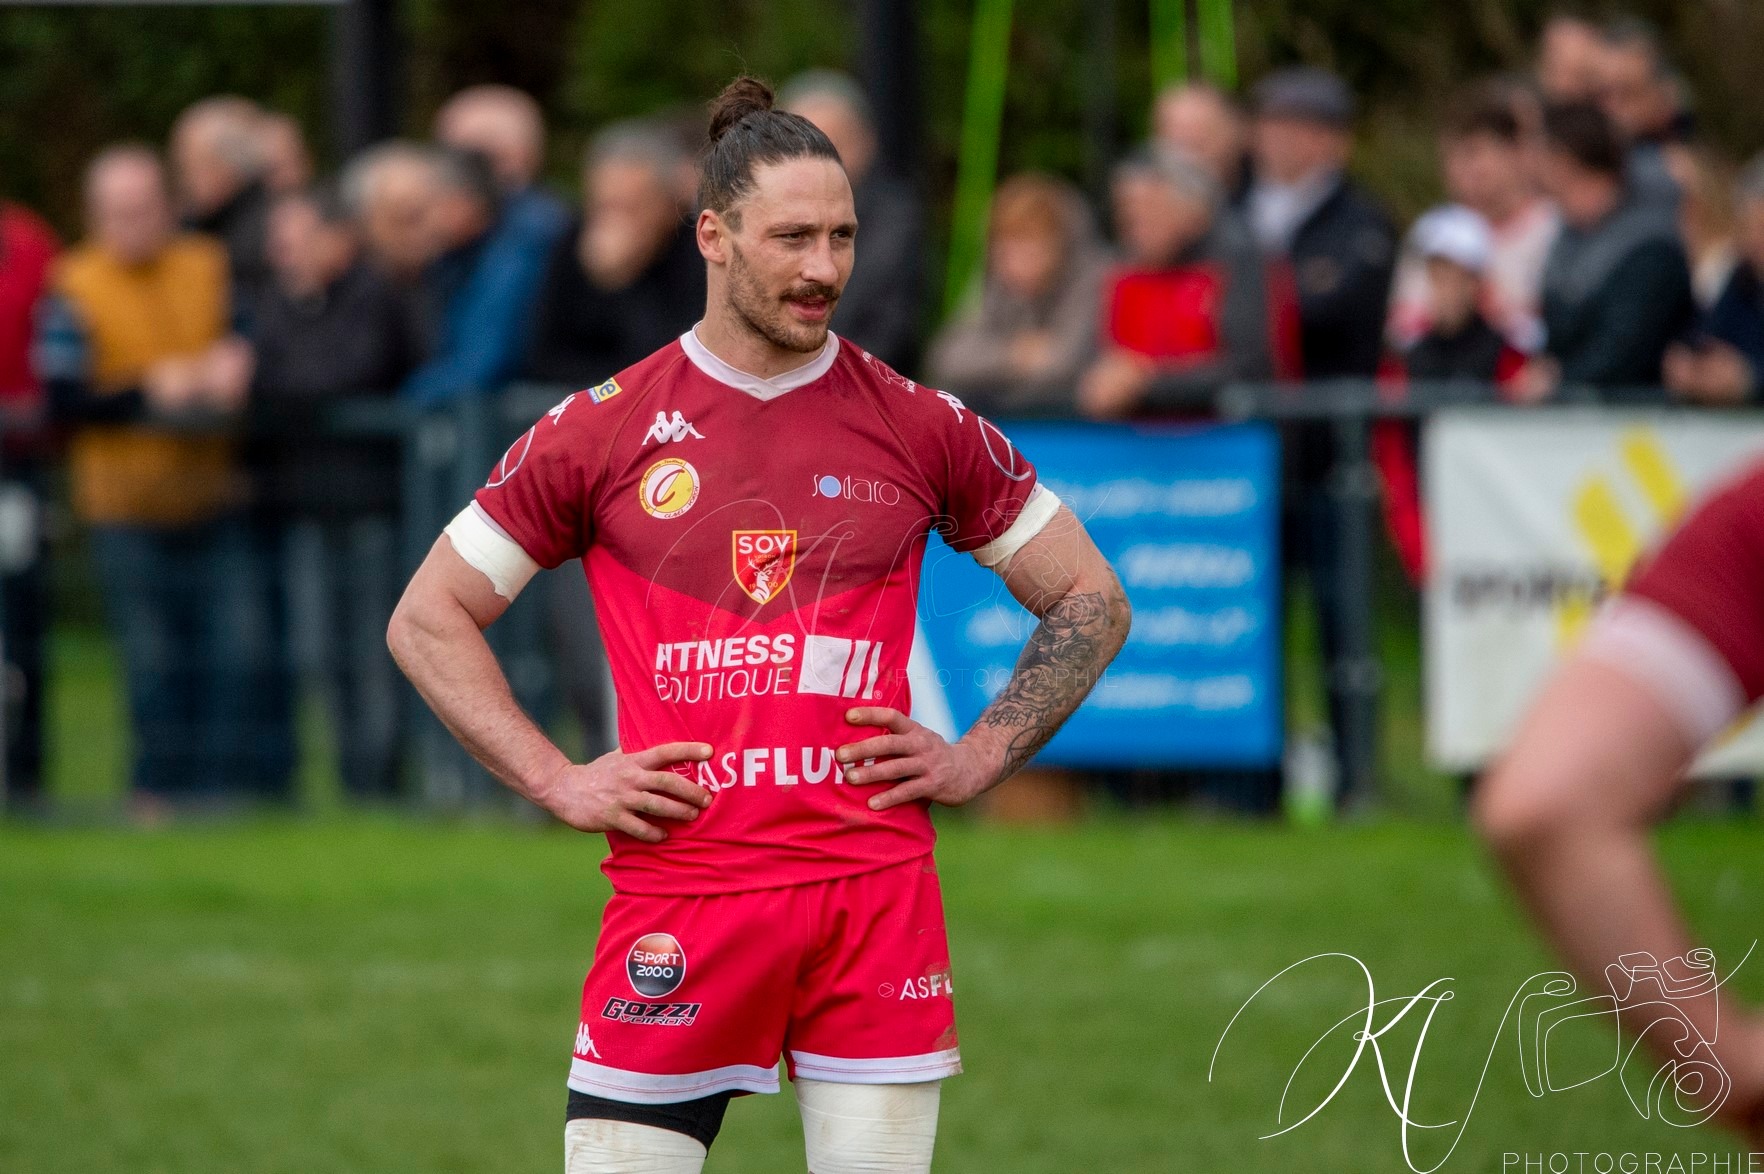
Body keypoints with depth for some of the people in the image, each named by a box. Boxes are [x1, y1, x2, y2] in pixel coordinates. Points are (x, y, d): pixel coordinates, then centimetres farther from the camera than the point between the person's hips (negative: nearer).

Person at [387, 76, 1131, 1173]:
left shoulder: (919, 425, 7)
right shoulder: (602, 430, 4)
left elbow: (1093, 602, 16)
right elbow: (428, 619, 11)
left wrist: (979, 760, 5)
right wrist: (555, 781, 1)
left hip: (877, 892, 1)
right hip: (679, 903, -1)